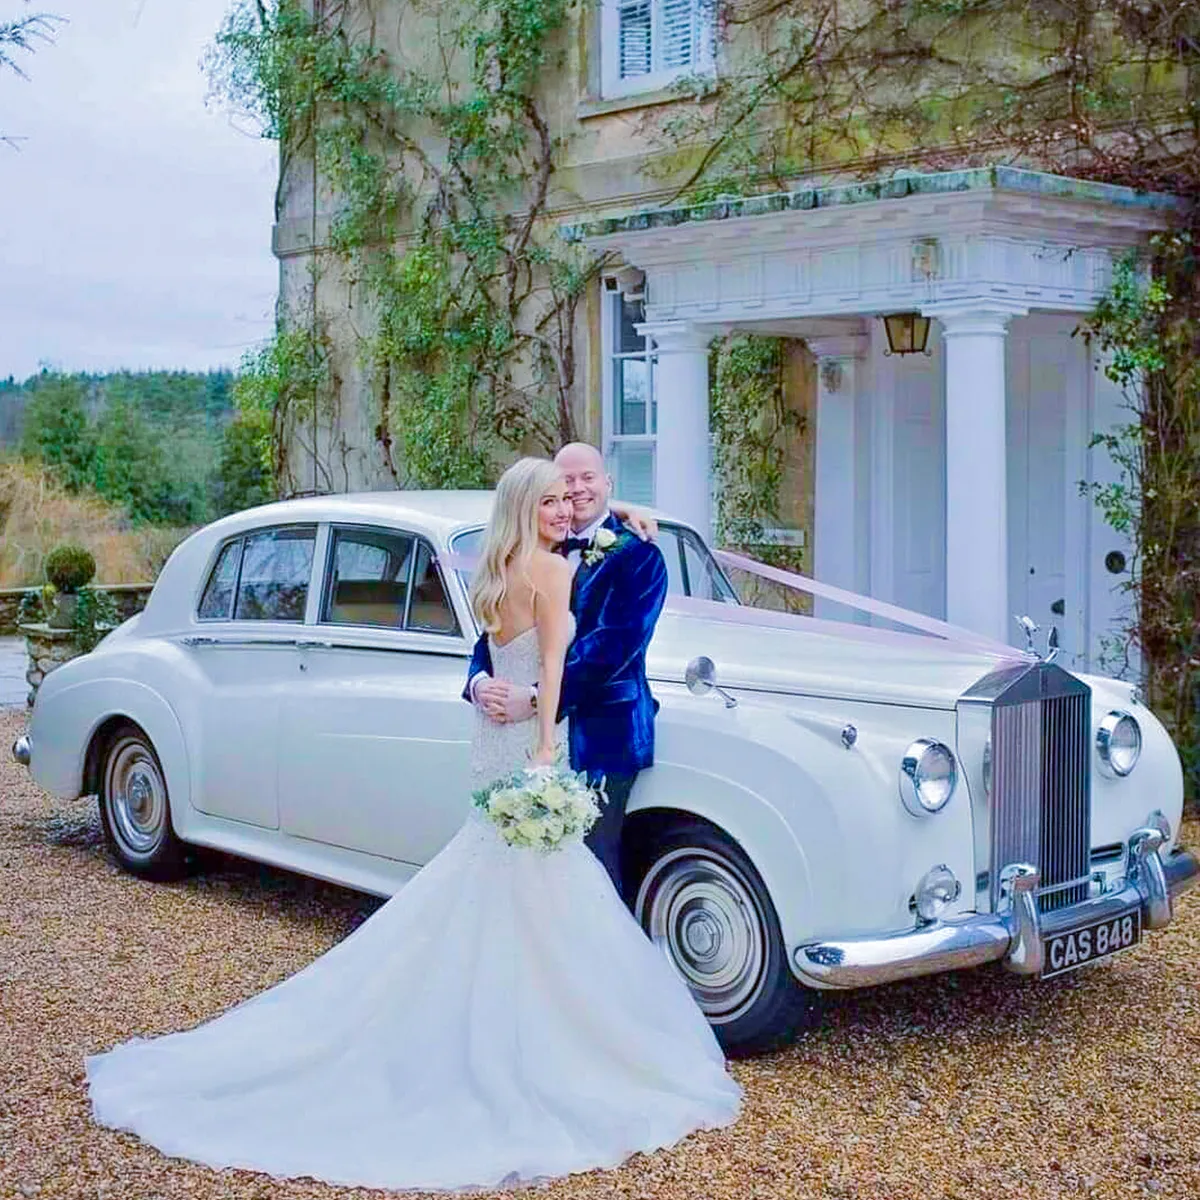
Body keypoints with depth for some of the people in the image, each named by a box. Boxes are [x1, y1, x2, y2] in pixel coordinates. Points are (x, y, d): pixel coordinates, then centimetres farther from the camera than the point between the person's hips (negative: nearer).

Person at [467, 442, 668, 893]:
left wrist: (536, 698, -23)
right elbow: (494, 631, 8)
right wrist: (480, 681, -14)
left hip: (599, 737, -5)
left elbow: (613, 644, -16)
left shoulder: (637, 556, -5)